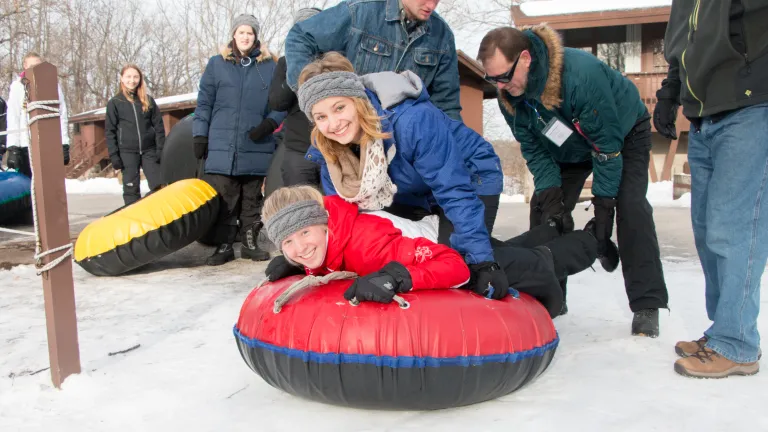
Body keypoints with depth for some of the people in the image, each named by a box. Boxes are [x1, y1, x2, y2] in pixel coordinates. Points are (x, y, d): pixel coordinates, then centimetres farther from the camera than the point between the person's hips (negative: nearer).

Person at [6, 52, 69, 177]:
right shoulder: (18, 86, 6)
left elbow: (62, 116, 8)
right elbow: (13, 118, 0)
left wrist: (64, 145, 1)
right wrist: (12, 148, -9)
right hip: (27, 146, -2)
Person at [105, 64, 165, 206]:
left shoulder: (148, 100, 9)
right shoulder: (114, 103, 5)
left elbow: (159, 126, 7)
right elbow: (109, 131, 3)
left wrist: (161, 150, -3)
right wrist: (114, 155, -6)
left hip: (149, 150, 1)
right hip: (127, 152, -1)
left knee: (159, 186, -3)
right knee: (131, 189, 2)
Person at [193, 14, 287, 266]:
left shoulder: (270, 66, 8)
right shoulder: (216, 64, 10)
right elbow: (204, 103, 9)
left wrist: (269, 123, -9)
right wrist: (200, 135, 2)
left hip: (257, 147, 0)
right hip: (222, 146, 0)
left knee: (252, 200, 8)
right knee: (223, 199, -2)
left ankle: (250, 243, 18)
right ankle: (224, 246, 6)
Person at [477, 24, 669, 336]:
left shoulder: (580, 72, -42)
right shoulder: (508, 97, -22)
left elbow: (607, 142, -34)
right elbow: (533, 149, -13)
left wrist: (603, 206, -31)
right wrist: (550, 195, -25)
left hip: (625, 132, -5)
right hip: (570, 146, 6)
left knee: (630, 207, -22)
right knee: (544, 212, -6)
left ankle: (646, 306, -14)